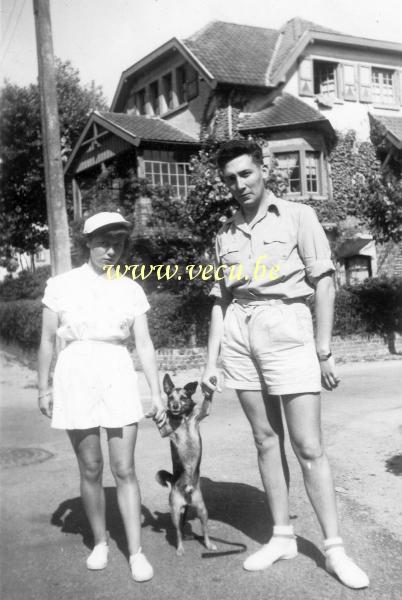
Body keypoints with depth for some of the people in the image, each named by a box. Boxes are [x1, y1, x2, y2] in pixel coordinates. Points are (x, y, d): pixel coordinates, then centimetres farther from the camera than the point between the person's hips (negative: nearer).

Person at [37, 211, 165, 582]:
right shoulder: (62, 285, -2)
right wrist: (44, 387, 3)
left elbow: (145, 345, 2)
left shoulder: (131, 290, 2)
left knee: (125, 470, 1)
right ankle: (100, 542, 25)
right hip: (76, 378, 0)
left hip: (118, 378, 1)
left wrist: (157, 393, -1)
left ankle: (136, 551, 8)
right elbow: (48, 341, 3)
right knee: (90, 470, 8)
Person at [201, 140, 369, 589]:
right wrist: (211, 362, 9)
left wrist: (323, 350, -7)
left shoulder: (297, 216, 3)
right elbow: (220, 300, 15)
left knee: (308, 447, -3)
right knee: (266, 439, 9)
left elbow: (323, 283, -1)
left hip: (287, 326, -4)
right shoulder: (226, 233, 14)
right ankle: (282, 536, 20)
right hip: (239, 334, 4)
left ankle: (334, 548, 8)